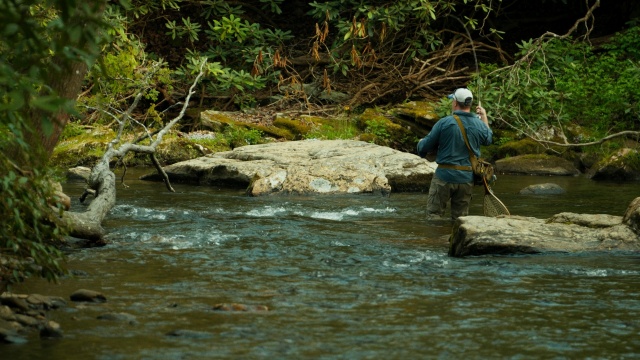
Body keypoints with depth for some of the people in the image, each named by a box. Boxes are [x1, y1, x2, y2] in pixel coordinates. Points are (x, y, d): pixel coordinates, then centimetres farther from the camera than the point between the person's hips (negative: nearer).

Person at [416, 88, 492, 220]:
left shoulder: (444, 123, -13)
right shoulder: (479, 125, 0)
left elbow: (425, 146, -5)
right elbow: (488, 139, 24)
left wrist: (421, 144, 19)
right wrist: (484, 118, 36)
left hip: (445, 175, -4)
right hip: (467, 178, 4)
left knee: (434, 214, 3)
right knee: (460, 217, 12)